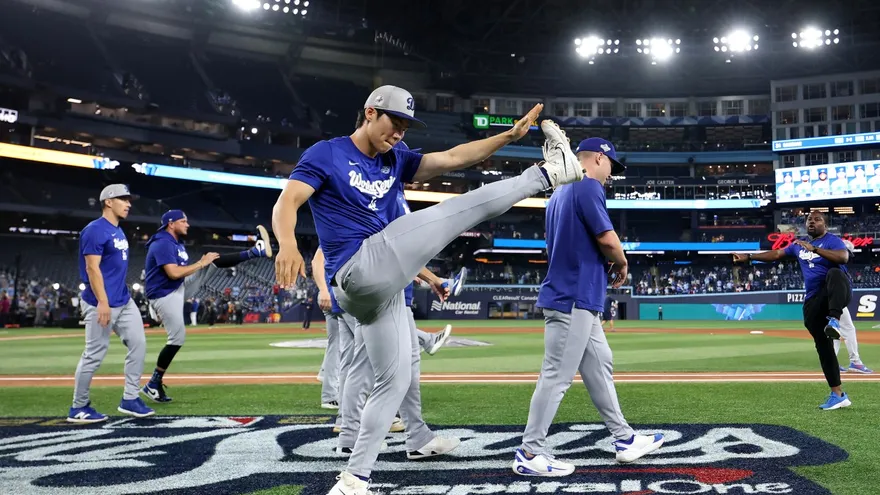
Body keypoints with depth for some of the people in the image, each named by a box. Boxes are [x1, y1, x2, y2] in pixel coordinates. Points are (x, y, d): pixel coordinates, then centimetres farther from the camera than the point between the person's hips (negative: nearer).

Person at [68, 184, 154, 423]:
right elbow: (92, 269, -19)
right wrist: (103, 303, -24)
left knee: (138, 343, 6)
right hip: (101, 304, -9)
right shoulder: (95, 230, -13)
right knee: (94, 355, -2)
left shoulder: (118, 231, 15)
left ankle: (130, 399, 14)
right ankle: (78, 408, 13)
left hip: (125, 302, 9)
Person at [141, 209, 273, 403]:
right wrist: (201, 263, -21)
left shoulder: (178, 242, 11)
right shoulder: (163, 244, -20)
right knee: (177, 337, -9)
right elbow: (174, 273, -29)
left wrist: (205, 263, 2)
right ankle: (153, 384, 2)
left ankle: (257, 251, -4)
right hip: (164, 296, -9)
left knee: (213, 262, 0)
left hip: (179, 288, 9)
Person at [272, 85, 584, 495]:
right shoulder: (326, 154, 1)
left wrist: (510, 135, 3)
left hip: (378, 288, 9)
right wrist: (287, 244, -35)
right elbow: (287, 202, -13)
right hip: (360, 272, -8)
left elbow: (453, 158, 12)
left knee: (396, 379, 11)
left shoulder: (396, 162, 19)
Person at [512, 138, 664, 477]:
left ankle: (624, 440, 23)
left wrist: (606, 262, 15)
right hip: (574, 300, -10)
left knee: (599, 366, 15)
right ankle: (529, 454, -1)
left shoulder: (560, 192, 19)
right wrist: (622, 264, 2)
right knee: (557, 377, -6)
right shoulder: (587, 186, -10)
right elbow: (607, 239, -18)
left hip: (576, 299, 10)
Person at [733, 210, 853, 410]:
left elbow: (844, 257, -21)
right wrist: (749, 257, 23)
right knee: (822, 345, 1)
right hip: (813, 300, 6)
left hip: (837, 293, -6)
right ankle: (837, 394, 4)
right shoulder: (799, 244, 19)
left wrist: (815, 249, -26)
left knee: (834, 274, -40)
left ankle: (834, 320, -58)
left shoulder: (833, 240, -1)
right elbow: (776, 254, 28)